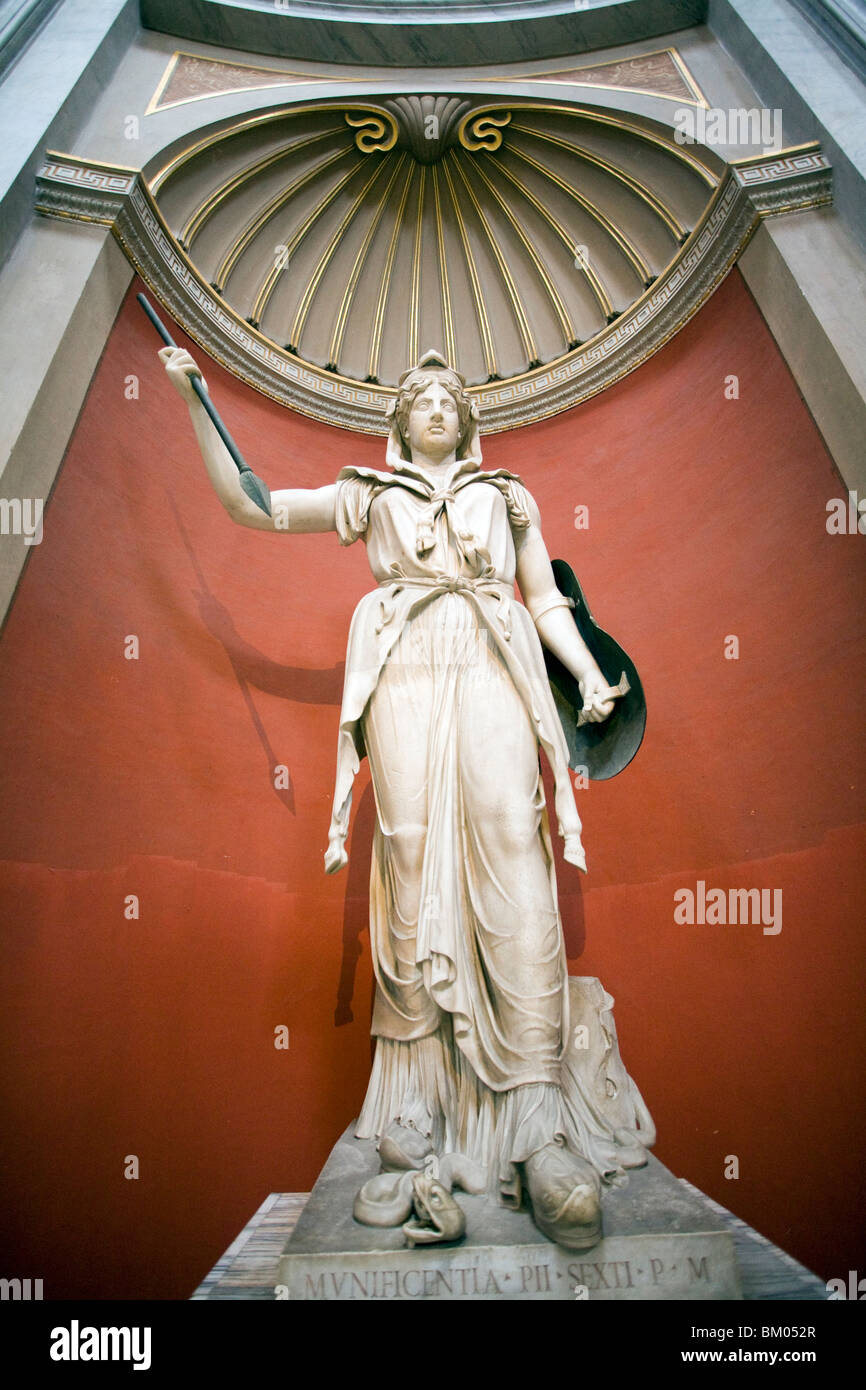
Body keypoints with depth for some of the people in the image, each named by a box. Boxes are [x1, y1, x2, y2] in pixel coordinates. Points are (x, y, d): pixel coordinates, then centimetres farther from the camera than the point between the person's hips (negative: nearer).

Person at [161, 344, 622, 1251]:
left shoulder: (507, 496, 26)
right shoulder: (369, 497, 23)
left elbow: (546, 598, 20)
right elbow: (246, 504, 18)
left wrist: (589, 674, 4)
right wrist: (195, 402, 14)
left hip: (494, 673, 0)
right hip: (403, 677, 0)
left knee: (512, 861, -17)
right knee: (412, 862, -9)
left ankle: (536, 1118, -18)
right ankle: (416, 1088, 4)